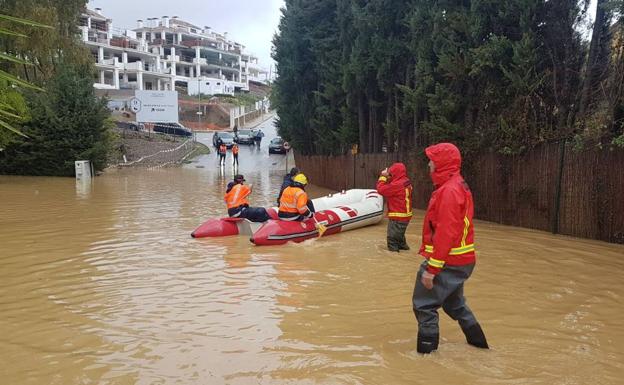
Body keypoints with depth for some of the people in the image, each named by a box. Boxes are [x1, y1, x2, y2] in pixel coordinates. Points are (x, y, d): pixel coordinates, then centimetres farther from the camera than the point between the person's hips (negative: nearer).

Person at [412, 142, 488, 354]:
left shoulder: (449, 190, -19)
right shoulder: (458, 186, 12)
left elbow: (445, 233, -24)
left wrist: (432, 268, -22)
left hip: (448, 262, -10)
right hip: (461, 260, 10)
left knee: (424, 304, 0)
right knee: (453, 302, 24)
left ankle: (426, 349, 8)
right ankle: (477, 340, 35)